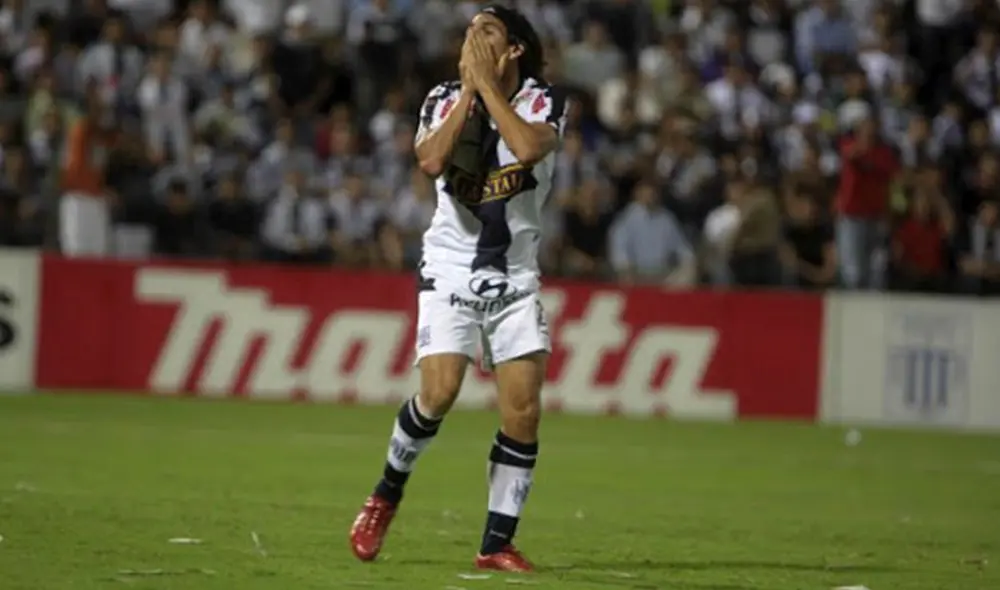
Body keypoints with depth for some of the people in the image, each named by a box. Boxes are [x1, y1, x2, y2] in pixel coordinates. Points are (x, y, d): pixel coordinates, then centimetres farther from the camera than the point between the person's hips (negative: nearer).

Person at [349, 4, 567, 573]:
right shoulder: (445, 98, -1)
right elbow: (431, 160, -20)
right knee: (439, 393, -17)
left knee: (524, 409, -7)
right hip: (451, 270, -1)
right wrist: (469, 88, -17)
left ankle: (498, 542, 4)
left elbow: (529, 148, -26)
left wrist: (487, 82, -19)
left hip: (517, 276, 1)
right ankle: (387, 493, 10)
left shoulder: (544, 101, -4)